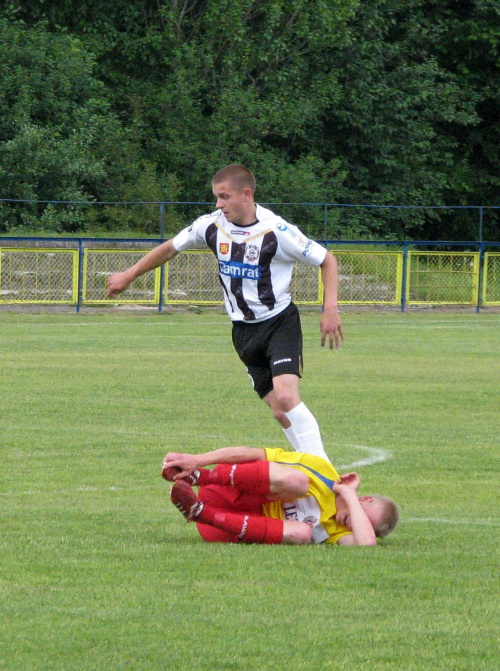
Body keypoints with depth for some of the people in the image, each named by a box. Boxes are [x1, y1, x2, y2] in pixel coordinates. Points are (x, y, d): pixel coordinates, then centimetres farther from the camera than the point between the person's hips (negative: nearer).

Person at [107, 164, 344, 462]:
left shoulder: (277, 231, -18)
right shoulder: (212, 225, -2)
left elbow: (327, 260, -9)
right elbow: (171, 248, 15)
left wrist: (330, 308, -19)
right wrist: (128, 276, 19)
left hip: (280, 323, -5)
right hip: (244, 331, 5)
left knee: (286, 397, -23)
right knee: (280, 411, -2)